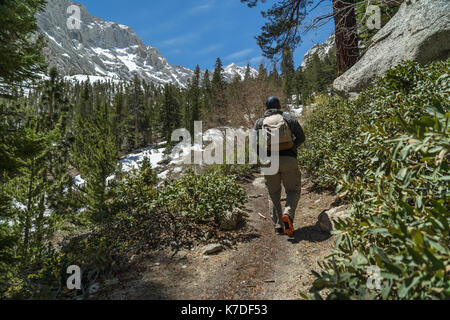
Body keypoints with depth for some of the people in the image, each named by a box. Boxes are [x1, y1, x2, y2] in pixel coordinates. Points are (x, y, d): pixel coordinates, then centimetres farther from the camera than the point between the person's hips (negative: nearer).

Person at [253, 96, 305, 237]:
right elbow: (301, 137, 7)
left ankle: (278, 225, 9)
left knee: (273, 194, 15)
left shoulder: (260, 122, 11)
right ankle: (288, 215, -12)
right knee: (293, 191, 13)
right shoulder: (289, 118, 10)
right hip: (288, 160, -1)